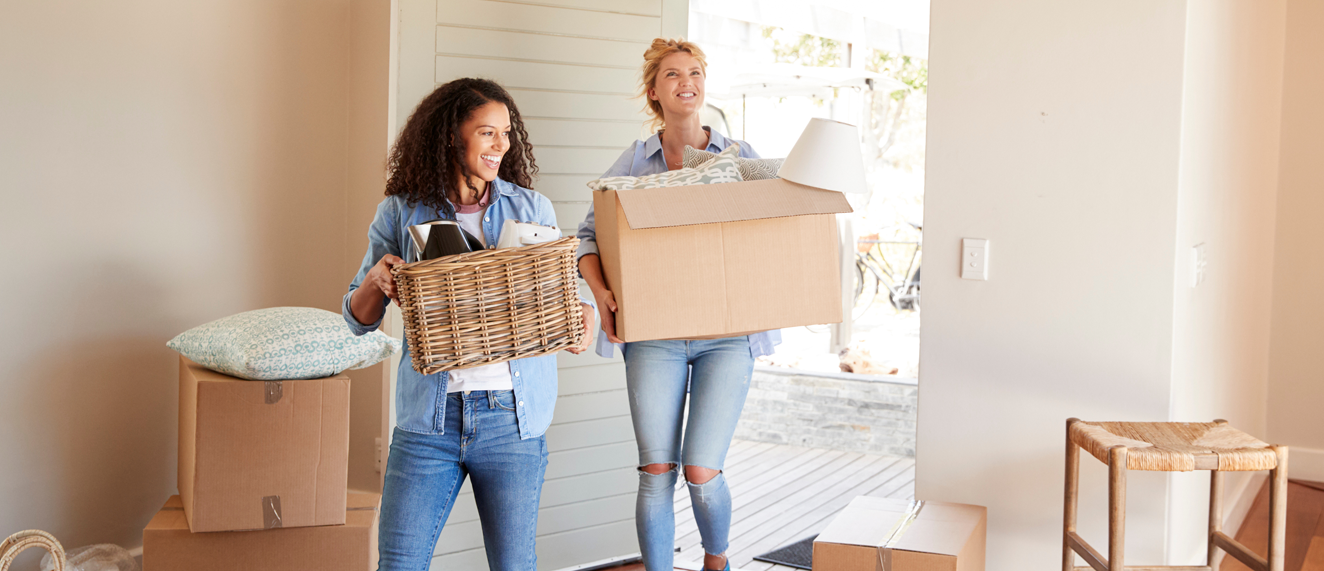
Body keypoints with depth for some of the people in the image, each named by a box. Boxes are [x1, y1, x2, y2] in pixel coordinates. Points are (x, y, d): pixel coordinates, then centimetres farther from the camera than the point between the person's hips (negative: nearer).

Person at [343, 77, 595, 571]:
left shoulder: (533, 210, 6)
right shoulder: (401, 213, 4)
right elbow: (359, 320, 9)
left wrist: (583, 316, -11)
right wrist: (376, 278, -13)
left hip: (512, 416, 1)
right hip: (428, 418, 0)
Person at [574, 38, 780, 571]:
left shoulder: (740, 157, 8)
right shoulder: (634, 161, 7)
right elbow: (589, 235, 6)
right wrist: (601, 291, -13)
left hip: (726, 333, 0)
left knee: (702, 472, -3)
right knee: (656, 471, -3)